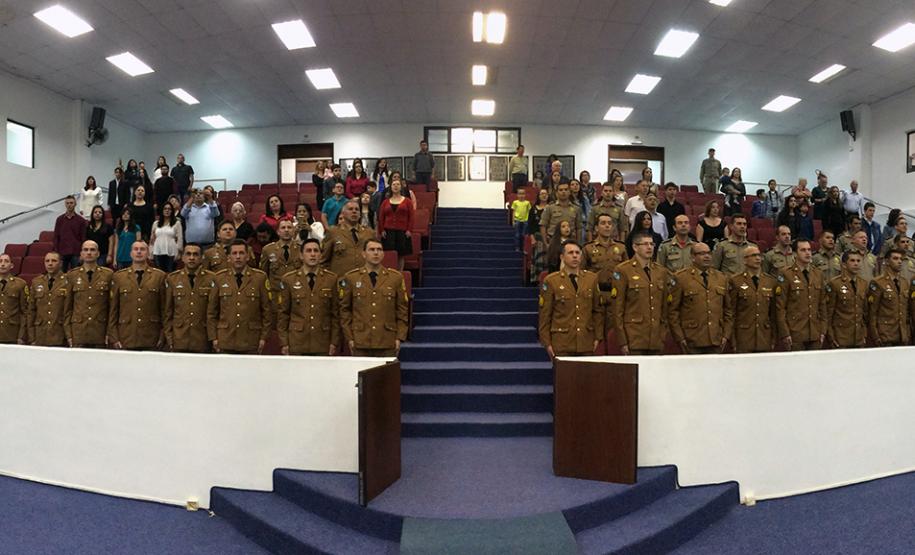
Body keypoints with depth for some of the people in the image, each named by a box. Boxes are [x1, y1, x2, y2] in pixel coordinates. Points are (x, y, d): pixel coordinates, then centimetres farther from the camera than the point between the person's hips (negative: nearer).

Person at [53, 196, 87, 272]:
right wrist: (56, 252, 0)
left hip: (75, 253, -1)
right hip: (62, 252, 1)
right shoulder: (60, 219, 7)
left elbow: (83, 238, 1)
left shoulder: (80, 220, 3)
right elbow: (56, 237, 8)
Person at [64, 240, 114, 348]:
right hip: (78, 331, 1)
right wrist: (68, 333, 3)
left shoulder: (108, 274, 4)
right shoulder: (72, 275, 8)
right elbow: (68, 306, 9)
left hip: (100, 332, -1)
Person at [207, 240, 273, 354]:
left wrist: (263, 337, -1)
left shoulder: (260, 277, 0)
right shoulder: (219, 278, 5)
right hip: (225, 342, 1)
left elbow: (267, 309, 1)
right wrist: (213, 338, 3)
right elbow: (211, 311, 8)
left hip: (250, 342, -1)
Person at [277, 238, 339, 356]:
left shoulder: (331, 279, 3)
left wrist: (334, 342, 1)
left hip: (322, 345, 1)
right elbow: (282, 313, 3)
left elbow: (335, 312, 4)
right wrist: (283, 343, -1)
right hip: (297, 343, 0)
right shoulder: (288, 280, 2)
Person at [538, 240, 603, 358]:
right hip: (562, 343, -2)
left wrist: (598, 337, 5)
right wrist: (547, 343, -2)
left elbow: (598, 310, 10)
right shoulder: (551, 281, -1)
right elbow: (545, 314, 0)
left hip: (587, 343, 2)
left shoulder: (592, 278, 7)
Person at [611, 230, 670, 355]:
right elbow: (617, 309, -7)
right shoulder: (623, 271, -4)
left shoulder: (661, 271, 13)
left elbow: (665, 306, 16)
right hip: (633, 340, -5)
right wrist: (622, 341, -10)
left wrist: (664, 335, 12)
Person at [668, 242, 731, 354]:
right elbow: (672, 311, -4)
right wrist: (680, 338, -8)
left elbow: (727, 310, 16)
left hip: (716, 342, 4)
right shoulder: (680, 278, -1)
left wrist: (726, 335, 7)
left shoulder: (721, 278, 14)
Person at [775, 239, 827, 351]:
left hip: (815, 335, 5)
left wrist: (823, 330, 8)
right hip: (795, 335, -4)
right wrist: (785, 333, -11)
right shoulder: (786, 275, -5)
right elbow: (780, 307, -7)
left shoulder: (818, 274, 12)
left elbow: (822, 305, 14)